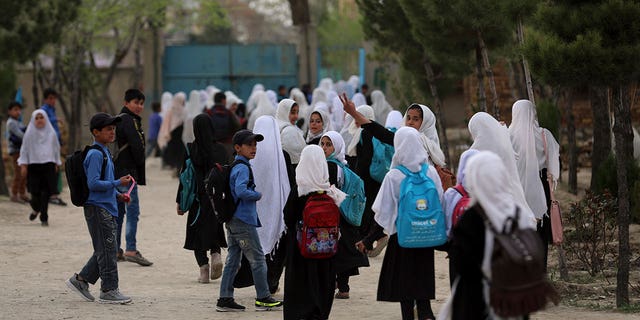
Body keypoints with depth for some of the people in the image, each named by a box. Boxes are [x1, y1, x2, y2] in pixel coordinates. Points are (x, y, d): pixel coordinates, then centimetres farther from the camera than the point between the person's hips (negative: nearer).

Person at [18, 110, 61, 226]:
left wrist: (56, 164, 14)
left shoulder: (51, 133, 8)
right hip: (33, 165, -1)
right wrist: (23, 165, -2)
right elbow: (24, 150, 4)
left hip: (48, 165, 1)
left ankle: (44, 218, -1)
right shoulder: (29, 134, 3)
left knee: (45, 192, -7)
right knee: (35, 191, -4)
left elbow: (56, 148, 16)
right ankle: (36, 209, 28)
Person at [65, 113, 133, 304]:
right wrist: (118, 183, -21)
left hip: (107, 208, 10)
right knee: (107, 249, -6)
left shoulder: (105, 152, 17)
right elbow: (93, 183, -22)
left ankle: (81, 280, 22)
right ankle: (109, 290, -1)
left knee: (104, 250, 14)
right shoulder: (95, 155, -15)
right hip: (97, 208, -10)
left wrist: (117, 195, 11)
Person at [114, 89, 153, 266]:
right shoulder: (128, 120, -12)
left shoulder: (119, 119, 19)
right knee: (132, 211, -12)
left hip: (116, 172, 11)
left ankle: (115, 249, 18)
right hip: (127, 172, -11)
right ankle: (130, 250, -17)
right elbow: (137, 146, -19)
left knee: (119, 211, 14)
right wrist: (140, 165, -3)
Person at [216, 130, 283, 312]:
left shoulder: (234, 166, 15)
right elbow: (241, 191, -29)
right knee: (258, 259, 1)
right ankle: (263, 298, 7)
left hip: (232, 220, 9)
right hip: (243, 221, -9)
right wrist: (258, 195, -14)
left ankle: (225, 299, 9)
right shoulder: (243, 168, -15)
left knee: (233, 260, 10)